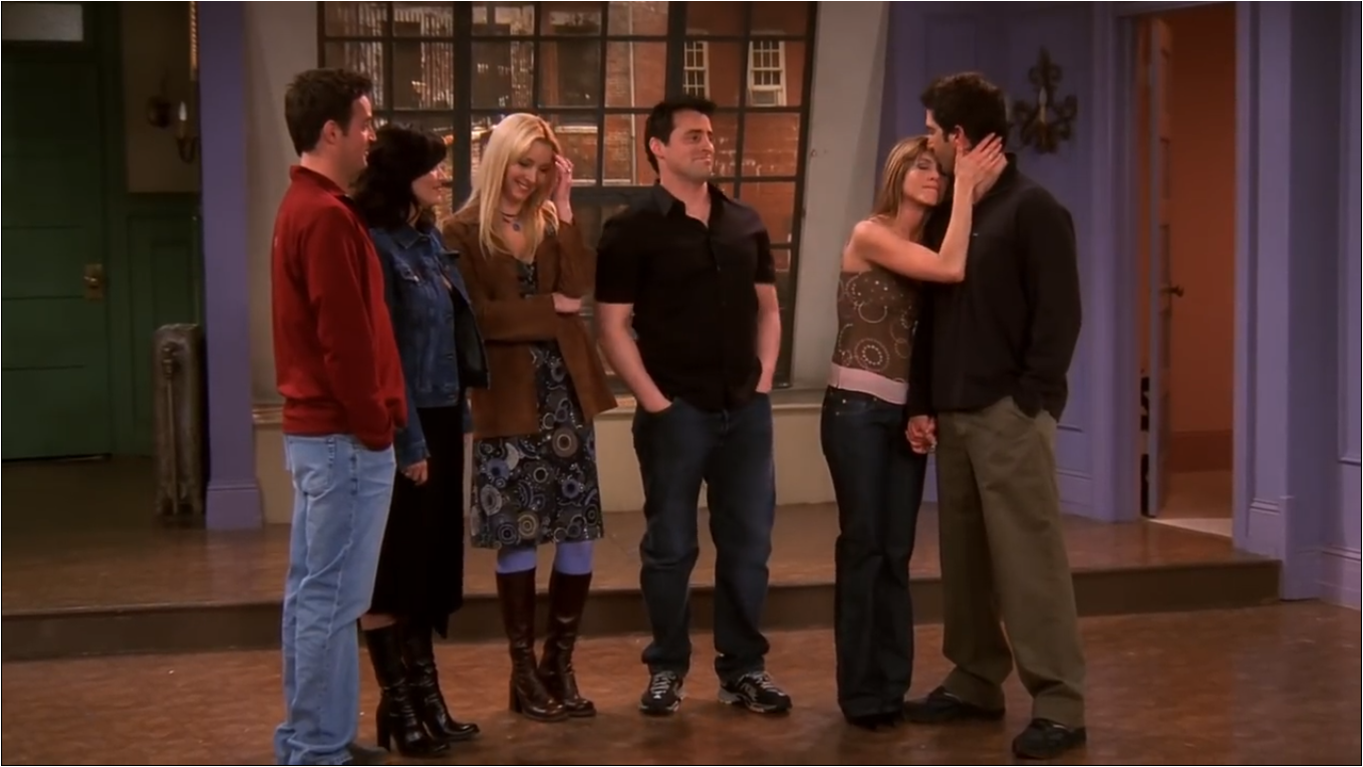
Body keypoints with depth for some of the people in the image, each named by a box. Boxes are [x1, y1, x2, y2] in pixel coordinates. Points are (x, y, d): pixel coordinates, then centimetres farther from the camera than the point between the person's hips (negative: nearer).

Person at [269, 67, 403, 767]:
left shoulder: (301, 205, 15)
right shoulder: (328, 216, -18)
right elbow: (345, 337, -22)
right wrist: (374, 425, -13)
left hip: (312, 427, 10)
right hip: (343, 435, -10)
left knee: (311, 591, 14)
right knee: (334, 599, -5)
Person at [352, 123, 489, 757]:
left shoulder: (430, 240, 11)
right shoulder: (377, 246, -14)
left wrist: (454, 417, 10)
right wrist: (406, 440, -18)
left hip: (441, 420, 8)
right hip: (403, 429, -8)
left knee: (433, 561, 13)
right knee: (394, 564, 2)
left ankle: (426, 696, 22)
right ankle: (397, 705, 12)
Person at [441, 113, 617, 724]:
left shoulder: (552, 223, 11)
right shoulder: (464, 232, -3)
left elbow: (580, 284, -7)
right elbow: (477, 317, -13)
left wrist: (563, 208, -7)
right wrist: (548, 307, -9)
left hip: (566, 393, 5)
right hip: (509, 398, -4)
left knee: (578, 532, 5)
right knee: (518, 536, 2)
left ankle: (559, 665, 18)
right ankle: (525, 673, 13)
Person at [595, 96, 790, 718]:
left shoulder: (746, 224, 10)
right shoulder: (632, 230, -5)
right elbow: (611, 327, -7)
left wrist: (763, 381, 6)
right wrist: (654, 401, -11)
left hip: (745, 408, 4)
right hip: (676, 410, -4)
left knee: (748, 542, 8)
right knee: (670, 546, 5)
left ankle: (744, 668, 19)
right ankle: (666, 668, 17)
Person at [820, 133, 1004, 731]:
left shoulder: (923, 244, 12)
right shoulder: (870, 235, -10)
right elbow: (952, 269, -23)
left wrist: (972, 192, -7)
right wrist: (967, 187, -15)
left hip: (905, 410, 7)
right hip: (858, 407, -7)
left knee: (896, 552, 7)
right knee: (863, 546, -3)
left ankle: (892, 686, 14)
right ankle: (862, 692, 6)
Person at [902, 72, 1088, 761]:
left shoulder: (1033, 210, -7)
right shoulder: (948, 212, 15)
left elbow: (1058, 317, -11)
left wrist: (1028, 402, -15)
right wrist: (921, 404, 9)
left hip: (1010, 414, -7)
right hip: (954, 414, 7)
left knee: (1028, 560, -6)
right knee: (963, 559, 11)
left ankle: (1058, 705, -2)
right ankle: (975, 682, 23)